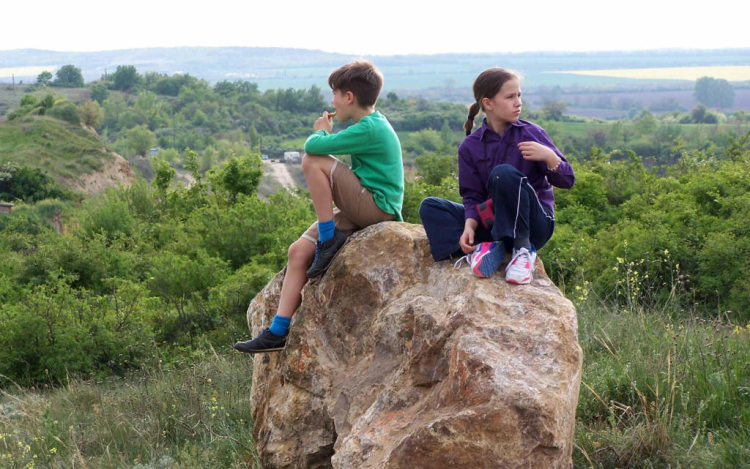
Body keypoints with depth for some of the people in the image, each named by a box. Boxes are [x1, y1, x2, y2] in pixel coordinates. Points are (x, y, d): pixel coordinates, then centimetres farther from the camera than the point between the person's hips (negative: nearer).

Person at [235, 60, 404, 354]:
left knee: (313, 161, -20)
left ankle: (330, 241, -12)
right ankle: (278, 332, 1)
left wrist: (321, 131, 1)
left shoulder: (368, 129, -16)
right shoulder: (373, 125, 16)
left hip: (379, 208, -10)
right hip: (366, 210, 10)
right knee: (298, 251, 1)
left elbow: (314, 146, -20)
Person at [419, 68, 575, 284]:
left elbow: (567, 181, -2)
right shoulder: (470, 147, 3)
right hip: (492, 222, 3)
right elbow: (472, 196, 0)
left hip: (534, 223, -3)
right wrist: (469, 226, -20)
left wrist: (549, 157, -23)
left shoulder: (532, 134, -2)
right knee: (430, 207, -9)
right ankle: (483, 248, -26)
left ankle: (523, 248, -21)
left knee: (503, 173, -30)